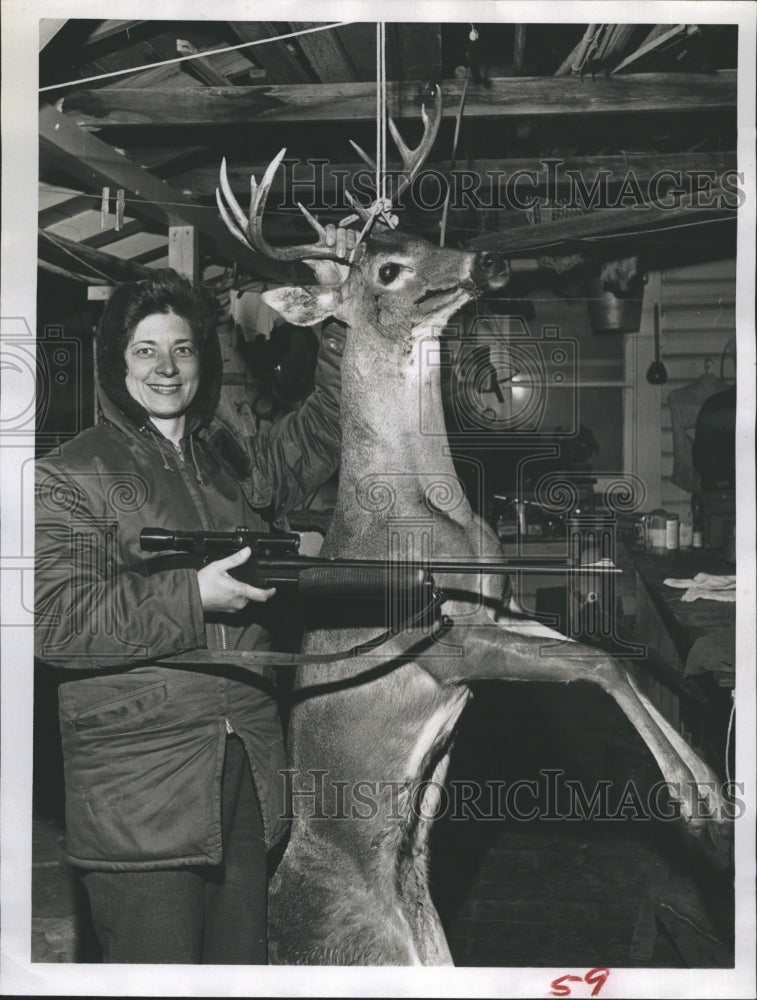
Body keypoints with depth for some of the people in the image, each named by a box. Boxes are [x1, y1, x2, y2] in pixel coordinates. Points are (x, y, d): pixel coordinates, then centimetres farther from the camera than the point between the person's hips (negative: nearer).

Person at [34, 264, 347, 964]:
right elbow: (57, 623, -13)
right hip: (138, 787, -5)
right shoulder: (72, 474, -4)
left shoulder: (234, 462, 15)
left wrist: (339, 334, 9)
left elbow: (328, 430, 23)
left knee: (242, 965, 14)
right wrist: (193, 597, -18)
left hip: (246, 769, 6)